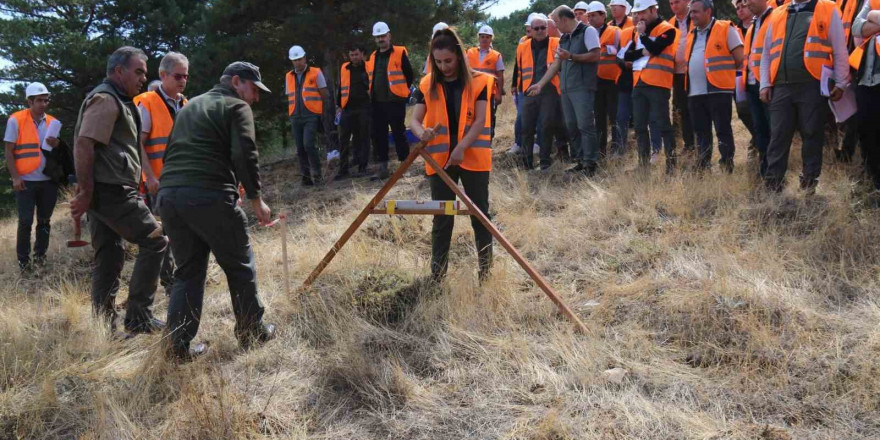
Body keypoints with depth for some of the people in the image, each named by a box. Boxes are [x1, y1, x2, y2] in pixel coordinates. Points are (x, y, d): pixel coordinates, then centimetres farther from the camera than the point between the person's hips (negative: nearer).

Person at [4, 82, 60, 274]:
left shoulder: (53, 122, 6)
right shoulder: (16, 120, -4)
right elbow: (9, 151, -4)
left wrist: (57, 145, -9)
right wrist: (15, 177, -12)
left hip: (48, 180, 4)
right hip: (25, 181, -4)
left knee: (44, 221, 9)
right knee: (25, 222, -2)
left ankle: (40, 256, 21)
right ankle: (23, 261, 7)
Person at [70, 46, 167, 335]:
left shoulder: (115, 101, 22)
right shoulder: (106, 99, -10)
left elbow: (84, 145, 26)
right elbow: (83, 145, -20)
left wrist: (87, 194, 20)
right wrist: (85, 193, -21)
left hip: (102, 192, 10)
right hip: (112, 191, -10)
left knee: (109, 258, 11)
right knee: (155, 242, -6)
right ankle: (138, 318, -4)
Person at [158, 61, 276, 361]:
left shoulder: (190, 106, 27)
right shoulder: (236, 107, 3)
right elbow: (244, 155, -10)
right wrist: (256, 200, -3)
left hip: (168, 194, 7)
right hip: (210, 196, -7)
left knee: (188, 271, 14)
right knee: (240, 267, 8)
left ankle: (179, 345, 10)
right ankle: (251, 333, 18)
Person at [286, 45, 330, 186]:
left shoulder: (316, 73, 1)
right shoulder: (288, 76, 13)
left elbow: (324, 95, 3)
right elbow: (289, 98, 18)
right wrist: (291, 115, 10)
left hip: (311, 116, -4)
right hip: (295, 117, 4)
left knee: (308, 144, -18)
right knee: (300, 148, 4)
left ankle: (316, 173, -5)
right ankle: (306, 176, 12)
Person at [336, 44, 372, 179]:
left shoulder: (368, 68, 1)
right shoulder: (344, 68, 10)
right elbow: (340, 87, 18)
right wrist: (338, 105, 13)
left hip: (364, 108, -3)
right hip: (347, 108, 3)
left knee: (363, 138, 2)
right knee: (344, 139, 1)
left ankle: (362, 168, 8)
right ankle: (343, 169, 7)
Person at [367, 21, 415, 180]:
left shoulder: (400, 53, -4)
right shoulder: (372, 57, 14)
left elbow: (409, 75, -2)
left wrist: (401, 91, 2)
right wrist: (372, 93, 15)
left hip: (395, 102, -6)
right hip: (377, 103, 6)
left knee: (399, 134, -2)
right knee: (378, 135, 6)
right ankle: (382, 168, 13)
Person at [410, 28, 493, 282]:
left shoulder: (478, 82, -2)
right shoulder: (427, 85, 4)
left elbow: (480, 121, -9)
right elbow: (414, 120, -2)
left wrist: (461, 147, -22)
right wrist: (422, 133, -25)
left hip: (473, 158, -2)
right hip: (440, 159, 2)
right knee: (442, 218, 7)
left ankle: (487, 271, 16)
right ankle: (437, 275, 13)